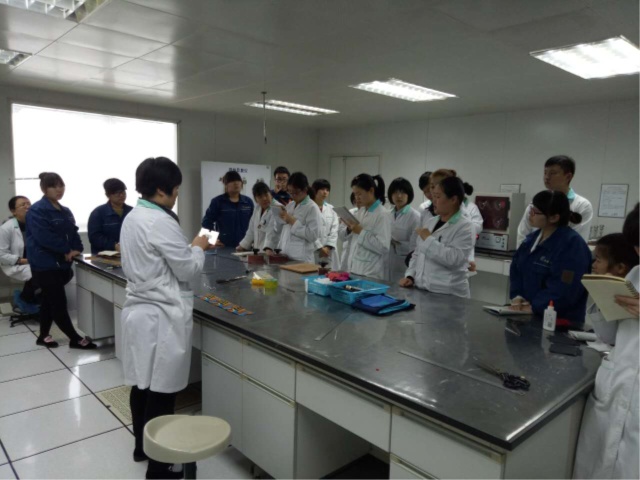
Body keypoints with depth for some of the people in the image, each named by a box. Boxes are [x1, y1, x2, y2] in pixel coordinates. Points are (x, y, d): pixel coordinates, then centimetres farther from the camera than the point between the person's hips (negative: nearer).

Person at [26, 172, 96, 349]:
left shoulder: (65, 211, 13)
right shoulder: (37, 210, -12)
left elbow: (73, 233, 11)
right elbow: (44, 237, -23)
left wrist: (77, 249, -8)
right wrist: (66, 250, -17)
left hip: (61, 263, 8)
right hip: (44, 264, -8)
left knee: (50, 301, 17)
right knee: (59, 303, -3)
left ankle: (43, 336, 30)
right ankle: (75, 339, 3)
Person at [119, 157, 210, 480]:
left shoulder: (132, 218, 10)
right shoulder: (161, 222, -19)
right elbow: (187, 269, -15)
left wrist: (188, 247, 14)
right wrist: (198, 248, 2)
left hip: (139, 310, 10)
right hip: (161, 316, -9)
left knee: (142, 385, 20)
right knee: (162, 391, 2)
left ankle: (141, 447, 37)